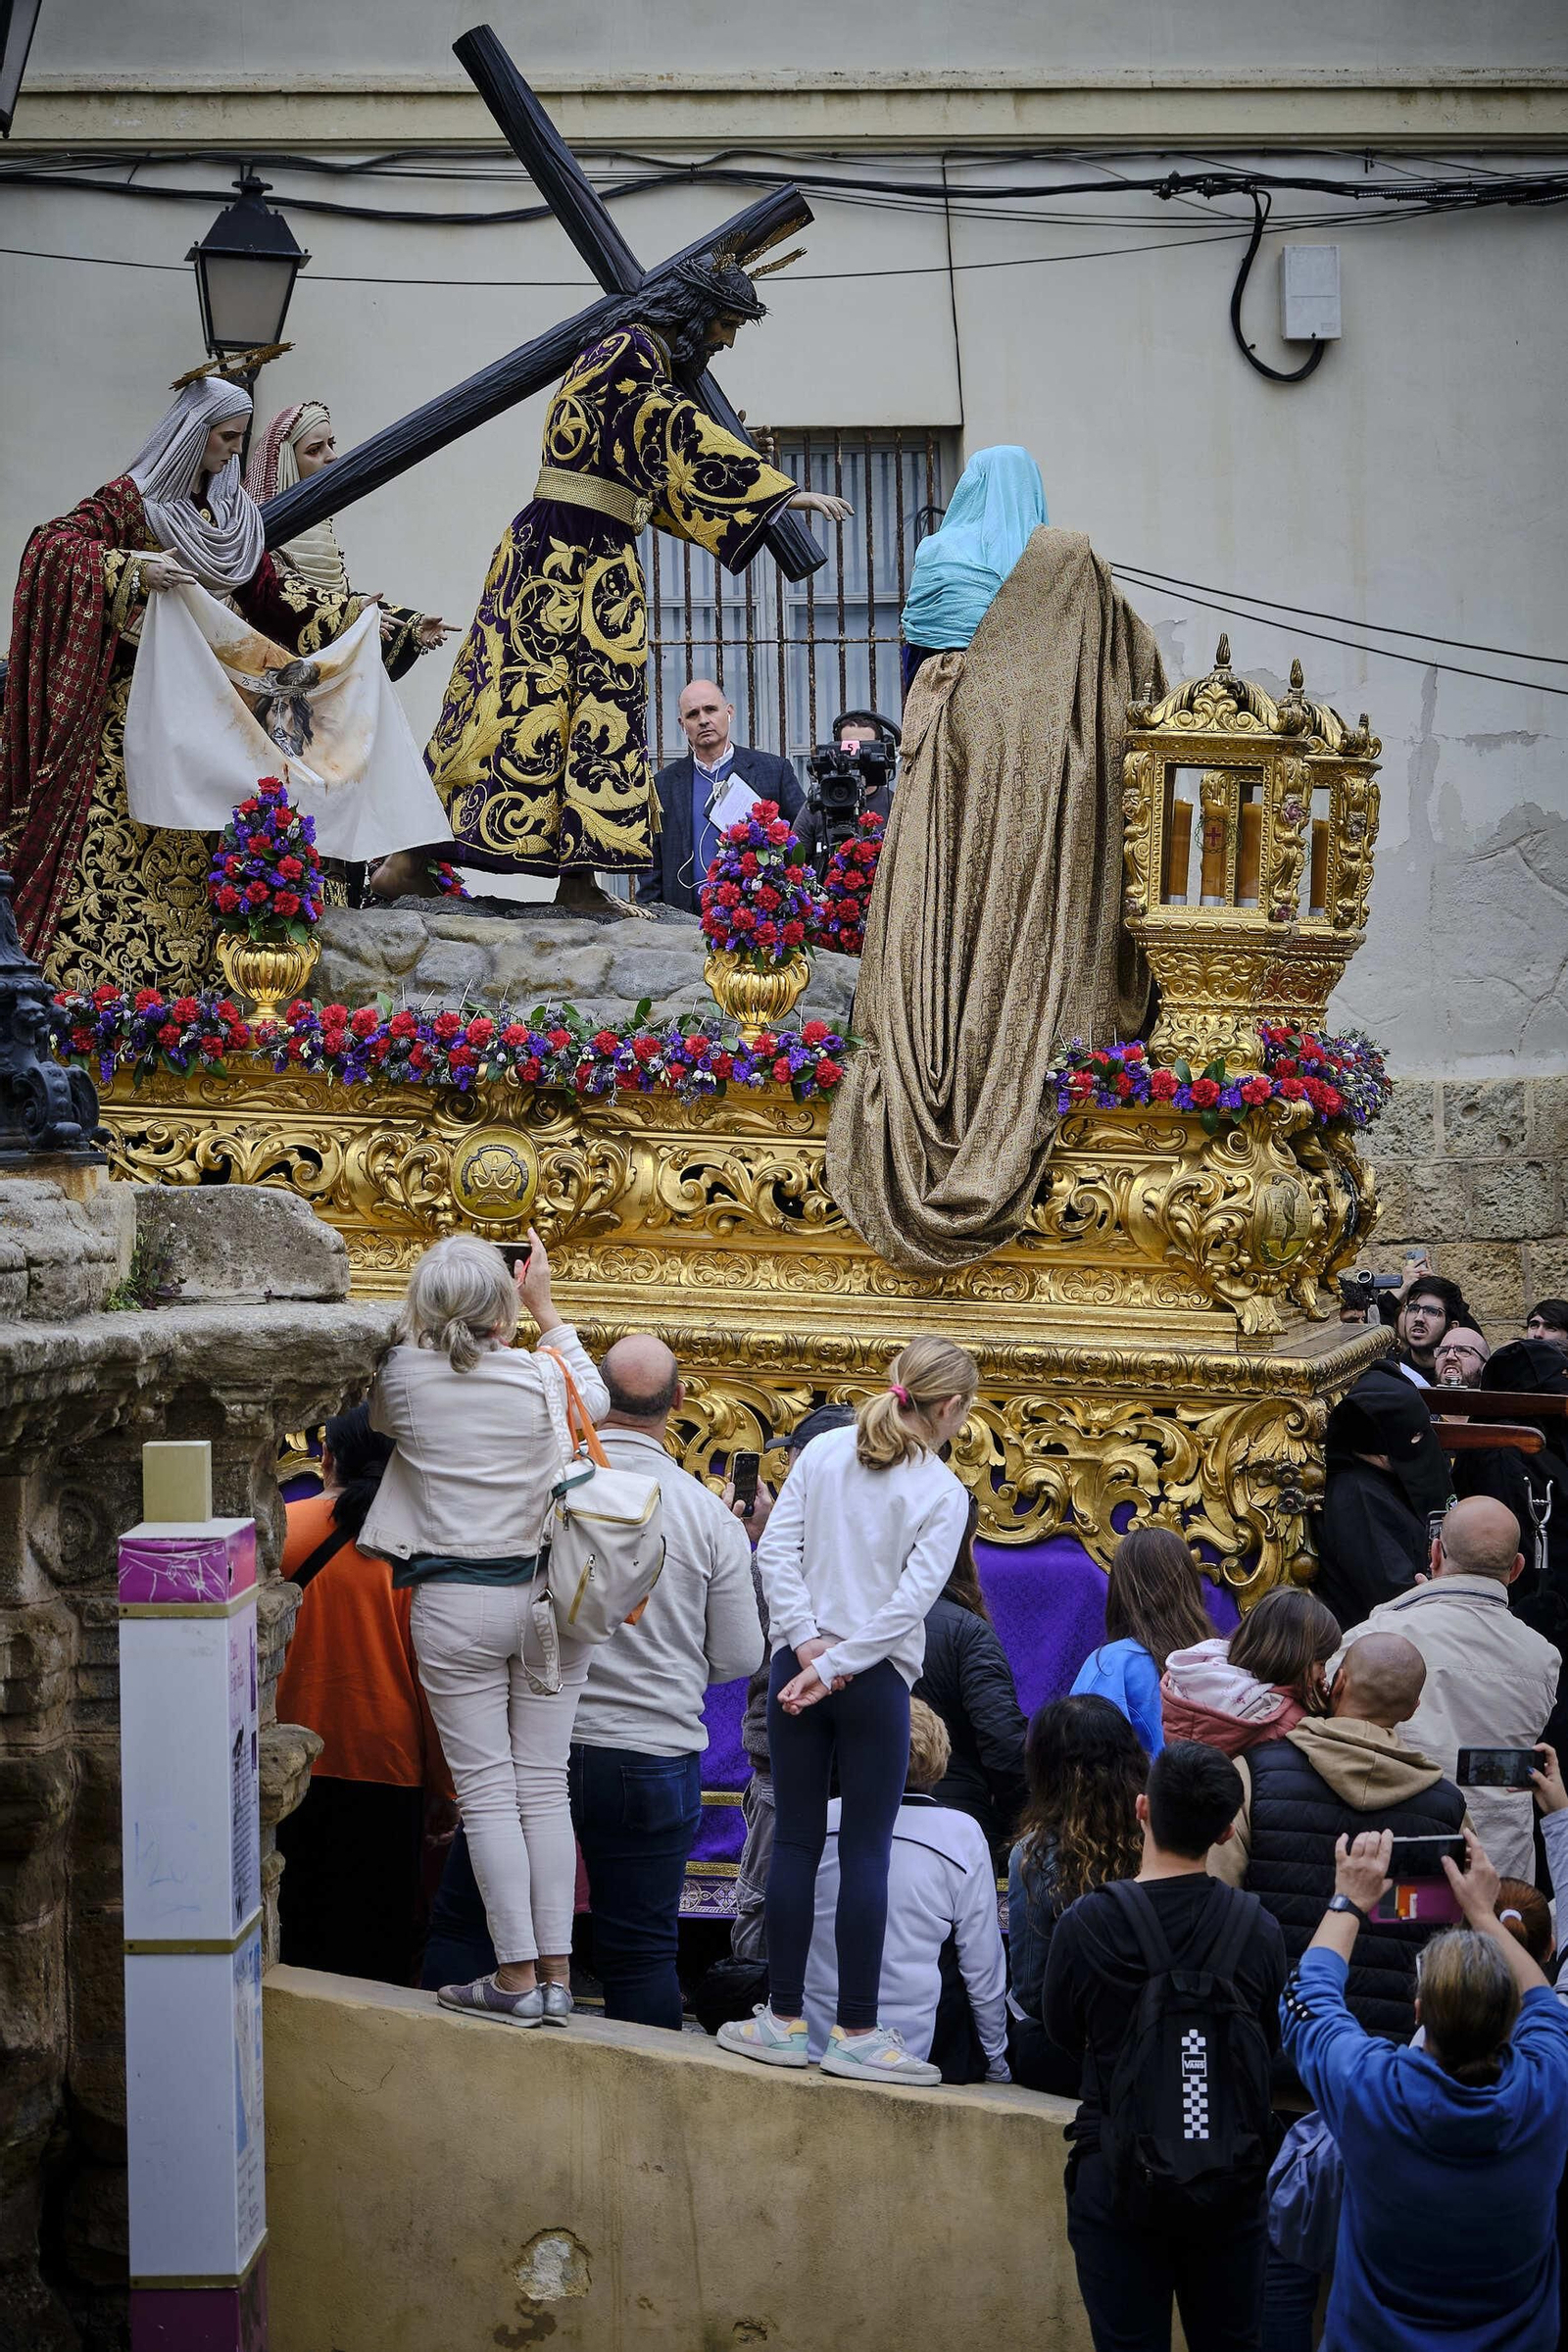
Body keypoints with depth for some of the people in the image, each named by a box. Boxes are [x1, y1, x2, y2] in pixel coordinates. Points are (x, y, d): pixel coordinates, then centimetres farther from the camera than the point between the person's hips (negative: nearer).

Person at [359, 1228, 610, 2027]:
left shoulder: (405, 1376, -9)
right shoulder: (543, 1378, -6)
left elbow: (376, 1416, 16)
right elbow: (597, 1397, 18)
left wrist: (429, 1322, 15)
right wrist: (544, 1307, 24)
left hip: (456, 1603, -2)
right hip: (548, 1594, 2)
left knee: (487, 1789, 2)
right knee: (544, 1784, 8)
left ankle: (517, 1976, 1)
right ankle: (556, 1974, 8)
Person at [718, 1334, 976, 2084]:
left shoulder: (824, 1451, 6)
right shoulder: (943, 1492, -4)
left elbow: (775, 1549, -2)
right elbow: (912, 1599, -13)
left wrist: (808, 1645, -4)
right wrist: (837, 1668, -11)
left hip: (798, 1665, 3)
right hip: (877, 1679, -3)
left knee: (795, 1841, 8)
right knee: (866, 1851, 1)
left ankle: (785, 2018, 11)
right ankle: (857, 2031, 2)